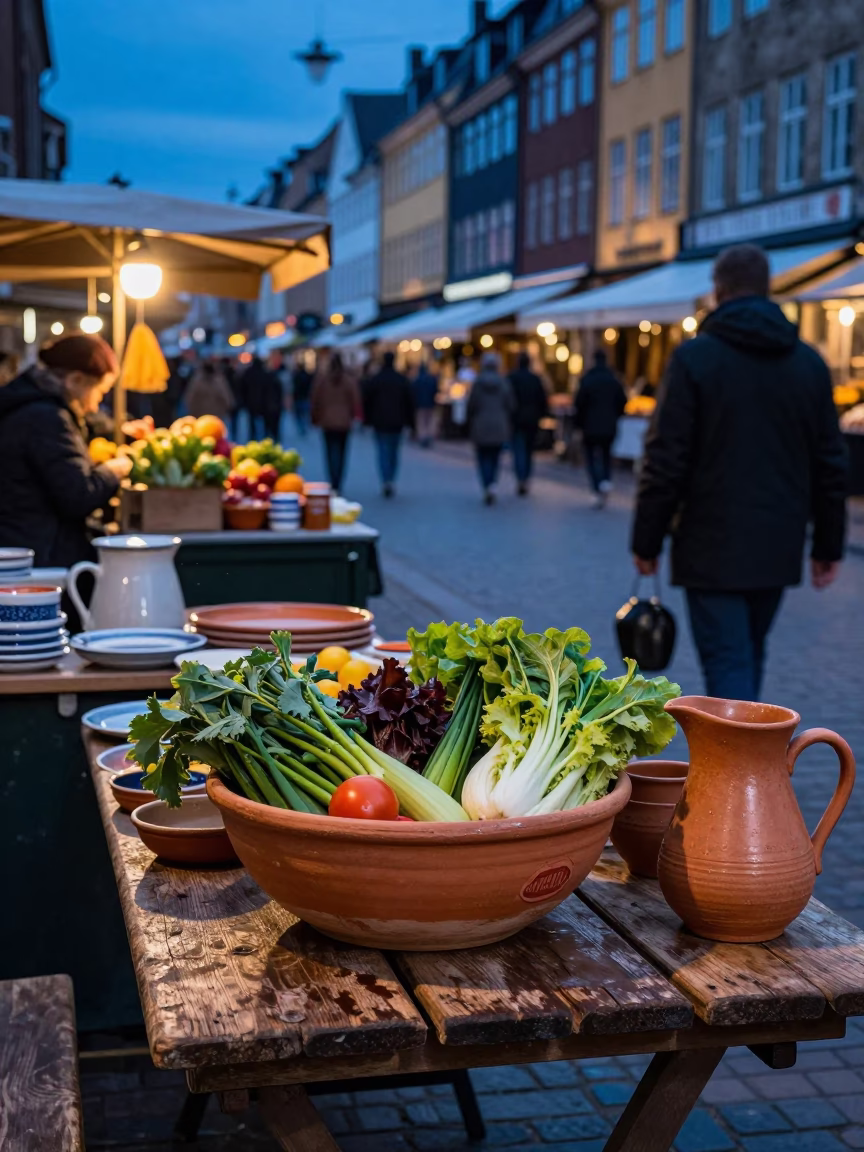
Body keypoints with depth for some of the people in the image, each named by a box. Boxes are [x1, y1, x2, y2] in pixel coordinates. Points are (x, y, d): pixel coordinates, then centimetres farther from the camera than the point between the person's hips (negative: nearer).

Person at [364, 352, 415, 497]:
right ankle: (391, 480, 12)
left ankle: (386, 481, -16)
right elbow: (410, 401, 3)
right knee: (394, 451, 13)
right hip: (397, 422, 1)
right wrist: (409, 421, 8)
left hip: (379, 422, -1)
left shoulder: (374, 380, -2)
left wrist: (368, 420, 8)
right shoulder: (402, 380, 2)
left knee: (383, 451, -1)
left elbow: (367, 401, 0)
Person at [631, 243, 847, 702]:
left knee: (728, 664, -3)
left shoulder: (695, 357, -8)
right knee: (749, 655, 20)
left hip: (713, 548, -5)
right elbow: (830, 464, 8)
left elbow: (665, 461, -11)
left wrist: (646, 541, -2)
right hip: (779, 547, 5)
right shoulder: (809, 362, 5)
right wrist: (828, 544, 15)